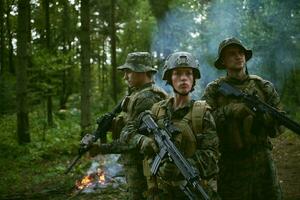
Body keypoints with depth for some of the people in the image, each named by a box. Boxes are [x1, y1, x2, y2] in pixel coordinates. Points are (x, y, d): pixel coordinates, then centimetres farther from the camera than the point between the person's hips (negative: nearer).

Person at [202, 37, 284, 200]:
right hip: (229, 166, -2)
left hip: (262, 161, 2)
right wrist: (229, 111, -22)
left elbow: (278, 128, 3)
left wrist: (262, 115, -15)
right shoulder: (214, 90, 1)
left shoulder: (263, 87, 6)